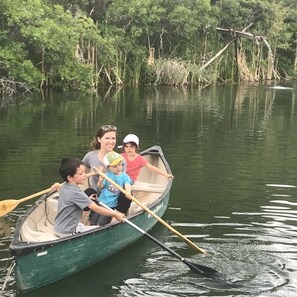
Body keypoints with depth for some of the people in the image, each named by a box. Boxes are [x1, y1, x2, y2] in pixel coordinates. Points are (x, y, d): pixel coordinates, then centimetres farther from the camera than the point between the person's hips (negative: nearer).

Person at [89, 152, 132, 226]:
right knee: (93, 222, 2)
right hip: (101, 202, 2)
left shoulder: (124, 176, -3)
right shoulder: (107, 175, 1)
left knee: (100, 224, -8)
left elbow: (127, 185, -21)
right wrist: (100, 181, -22)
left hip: (111, 205, -2)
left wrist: (128, 191, -43)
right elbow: (100, 187, 0)